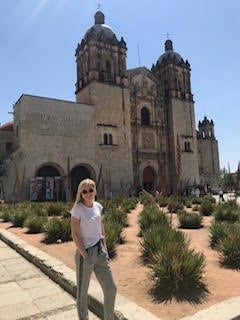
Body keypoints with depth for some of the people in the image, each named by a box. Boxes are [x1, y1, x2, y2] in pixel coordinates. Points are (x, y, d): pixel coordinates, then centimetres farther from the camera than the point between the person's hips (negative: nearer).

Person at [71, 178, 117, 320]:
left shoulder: (98, 206, 3)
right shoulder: (78, 209, -14)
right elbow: (75, 234, -14)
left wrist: (104, 248, 7)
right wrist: (86, 256, -16)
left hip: (99, 251, 6)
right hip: (85, 252, -6)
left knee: (111, 289, 13)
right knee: (82, 291, 11)